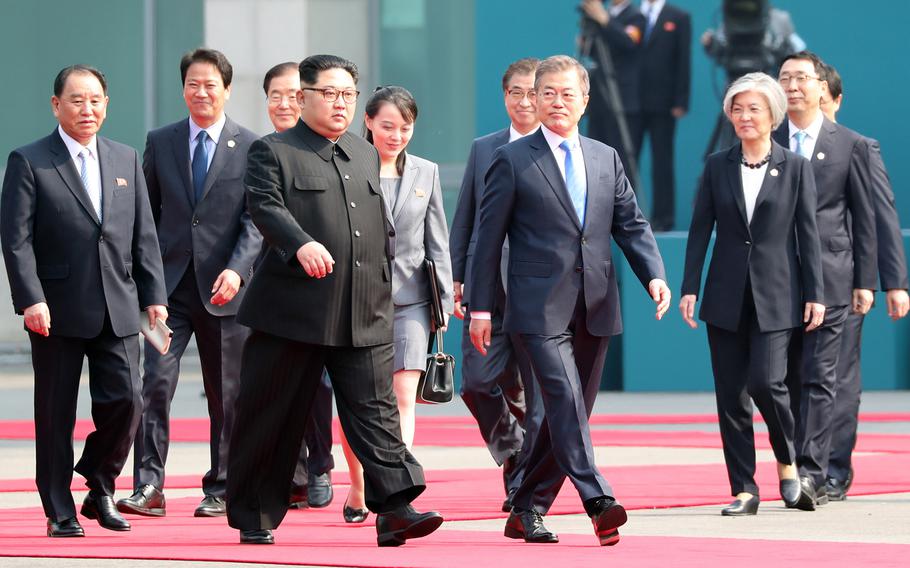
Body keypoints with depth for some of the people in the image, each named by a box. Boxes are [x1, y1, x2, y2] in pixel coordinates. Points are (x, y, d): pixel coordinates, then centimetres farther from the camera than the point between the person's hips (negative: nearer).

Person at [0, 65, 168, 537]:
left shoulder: (126, 160, 13)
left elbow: (144, 235, 14)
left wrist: (153, 297, 6)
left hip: (117, 309, 4)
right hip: (57, 311, -4)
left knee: (125, 401, -4)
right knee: (56, 414, 2)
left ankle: (100, 489, 19)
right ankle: (60, 512, 11)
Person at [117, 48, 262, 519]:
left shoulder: (251, 148, 1)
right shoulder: (160, 143, 9)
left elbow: (257, 220, -5)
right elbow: (146, 214, 13)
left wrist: (237, 270, -19)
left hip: (225, 288, -1)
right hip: (169, 284, 1)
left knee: (226, 394, 6)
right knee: (155, 380, -12)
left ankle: (220, 490, 16)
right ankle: (148, 486, -13)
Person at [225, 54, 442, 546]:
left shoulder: (366, 156, 19)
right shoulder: (273, 152, 0)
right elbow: (266, 207, -17)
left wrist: (382, 293, 19)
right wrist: (302, 244, -35)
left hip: (364, 319, 4)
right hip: (293, 312, -4)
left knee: (375, 409, -6)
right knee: (271, 415, 3)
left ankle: (394, 509, -13)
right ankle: (253, 517, 13)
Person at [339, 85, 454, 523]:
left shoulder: (426, 173, 9)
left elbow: (437, 242, 12)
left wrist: (444, 301, 8)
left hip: (408, 298, 2)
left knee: (403, 398, -9)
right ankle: (357, 491, 22)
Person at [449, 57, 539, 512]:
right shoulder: (483, 149, 12)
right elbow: (464, 219, 14)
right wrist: (457, 278, 8)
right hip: (487, 285, 3)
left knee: (538, 391, -1)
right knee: (479, 382, -4)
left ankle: (525, 485, 7)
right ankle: (514, 451, 22)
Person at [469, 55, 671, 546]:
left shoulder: (606, 158, 14)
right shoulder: (512, 160, 1)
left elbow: (631, 225, 13)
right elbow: (489, 237, 1)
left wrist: (654, 275, -4)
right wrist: (481, 307, -3)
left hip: (595, 307, 5)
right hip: (540, 307, -5)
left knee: (570, 410, 8)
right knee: (565, 398, -19)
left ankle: (526, 511, 17)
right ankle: (598, 503, -29)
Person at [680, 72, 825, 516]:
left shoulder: (796, 168, 2)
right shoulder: (717, 166, 7)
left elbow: (808, 234, 1)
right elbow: (700, 229, 6)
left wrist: (814, 294, -3)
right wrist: (689, 289, -1)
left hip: (775, 296, -3)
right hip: (727, 297, 3)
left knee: (765, 381, -16)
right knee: (730, 393, 1)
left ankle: (787, 462, 11)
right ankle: (743, 489, 8)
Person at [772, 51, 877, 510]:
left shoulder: (850, 145, 5)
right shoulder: (768, 144, 10)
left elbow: (865, 218, 5)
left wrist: (865, 281, 0)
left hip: (829, 277, -3)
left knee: (819, 377, -9)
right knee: (788, 380, 5)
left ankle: (811, 473, -14)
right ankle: (797, 472, 12)